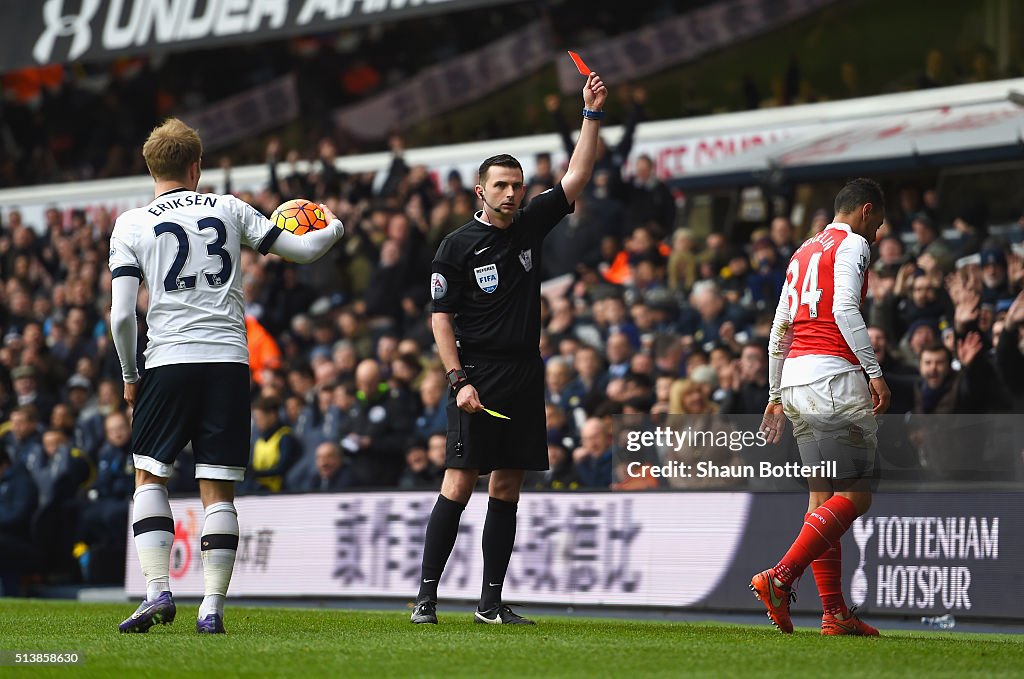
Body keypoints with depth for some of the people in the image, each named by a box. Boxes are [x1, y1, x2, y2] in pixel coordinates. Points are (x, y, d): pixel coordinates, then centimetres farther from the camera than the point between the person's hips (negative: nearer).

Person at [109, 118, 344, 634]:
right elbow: (304, 250, 13)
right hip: (229, 360, 1)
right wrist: (333, 227, 35)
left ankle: (157, 591, -3)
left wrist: (129, 375, 11)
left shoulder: (131, 224, 5)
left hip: (169, 360, -1)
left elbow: (121, 315, -3)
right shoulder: (229, 209, 10)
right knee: (218, 492, 4)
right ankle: (212, 607, 0)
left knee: (149, 476, 11)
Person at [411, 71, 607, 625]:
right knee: (459, 484, -10)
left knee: (507, 489, 5)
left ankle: (491, 602, 9)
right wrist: (459, 381, -13)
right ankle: (427, 595, -7)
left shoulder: (530, 227, 11)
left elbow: (576, 178, 10)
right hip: (478, 377, -5)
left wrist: (592, 115, 1)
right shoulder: (457, 247, -2)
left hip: (525, 378, 5)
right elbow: (440, 317, -4)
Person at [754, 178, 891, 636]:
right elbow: (845, 308, -16)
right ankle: (780, 578, -20)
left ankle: (834, 612, 5)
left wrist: (775, 395, 27)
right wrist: (874, 370, -18)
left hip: (795, 377, 9)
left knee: (823, 494, 8)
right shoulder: (853, 244, 0)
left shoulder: (804, 252, 24)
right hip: (834, 376, -9)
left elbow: (779, 329, 24)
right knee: (855, 495, -9)